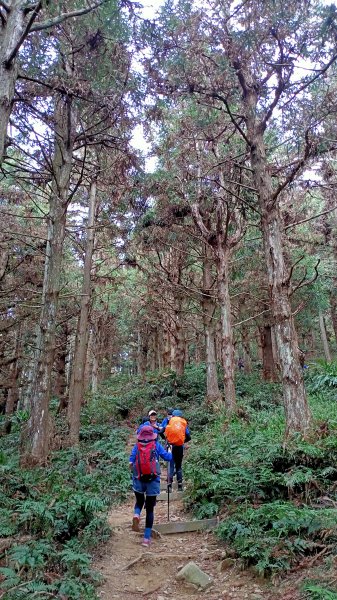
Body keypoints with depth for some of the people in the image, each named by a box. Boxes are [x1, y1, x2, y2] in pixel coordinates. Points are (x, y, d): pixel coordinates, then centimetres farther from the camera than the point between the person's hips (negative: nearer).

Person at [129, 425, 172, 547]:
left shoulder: (136, 446, 2)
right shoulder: (156, 445, 0)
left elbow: (131, 462, -7)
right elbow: (168, 457, -1)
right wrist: (171, 453, 21)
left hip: (138, 480, 1)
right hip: (153, 481, -1)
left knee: (139, 502, 26)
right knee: (150, 509, 11)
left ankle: (136, 515, -5)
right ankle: (147, 538, 9)